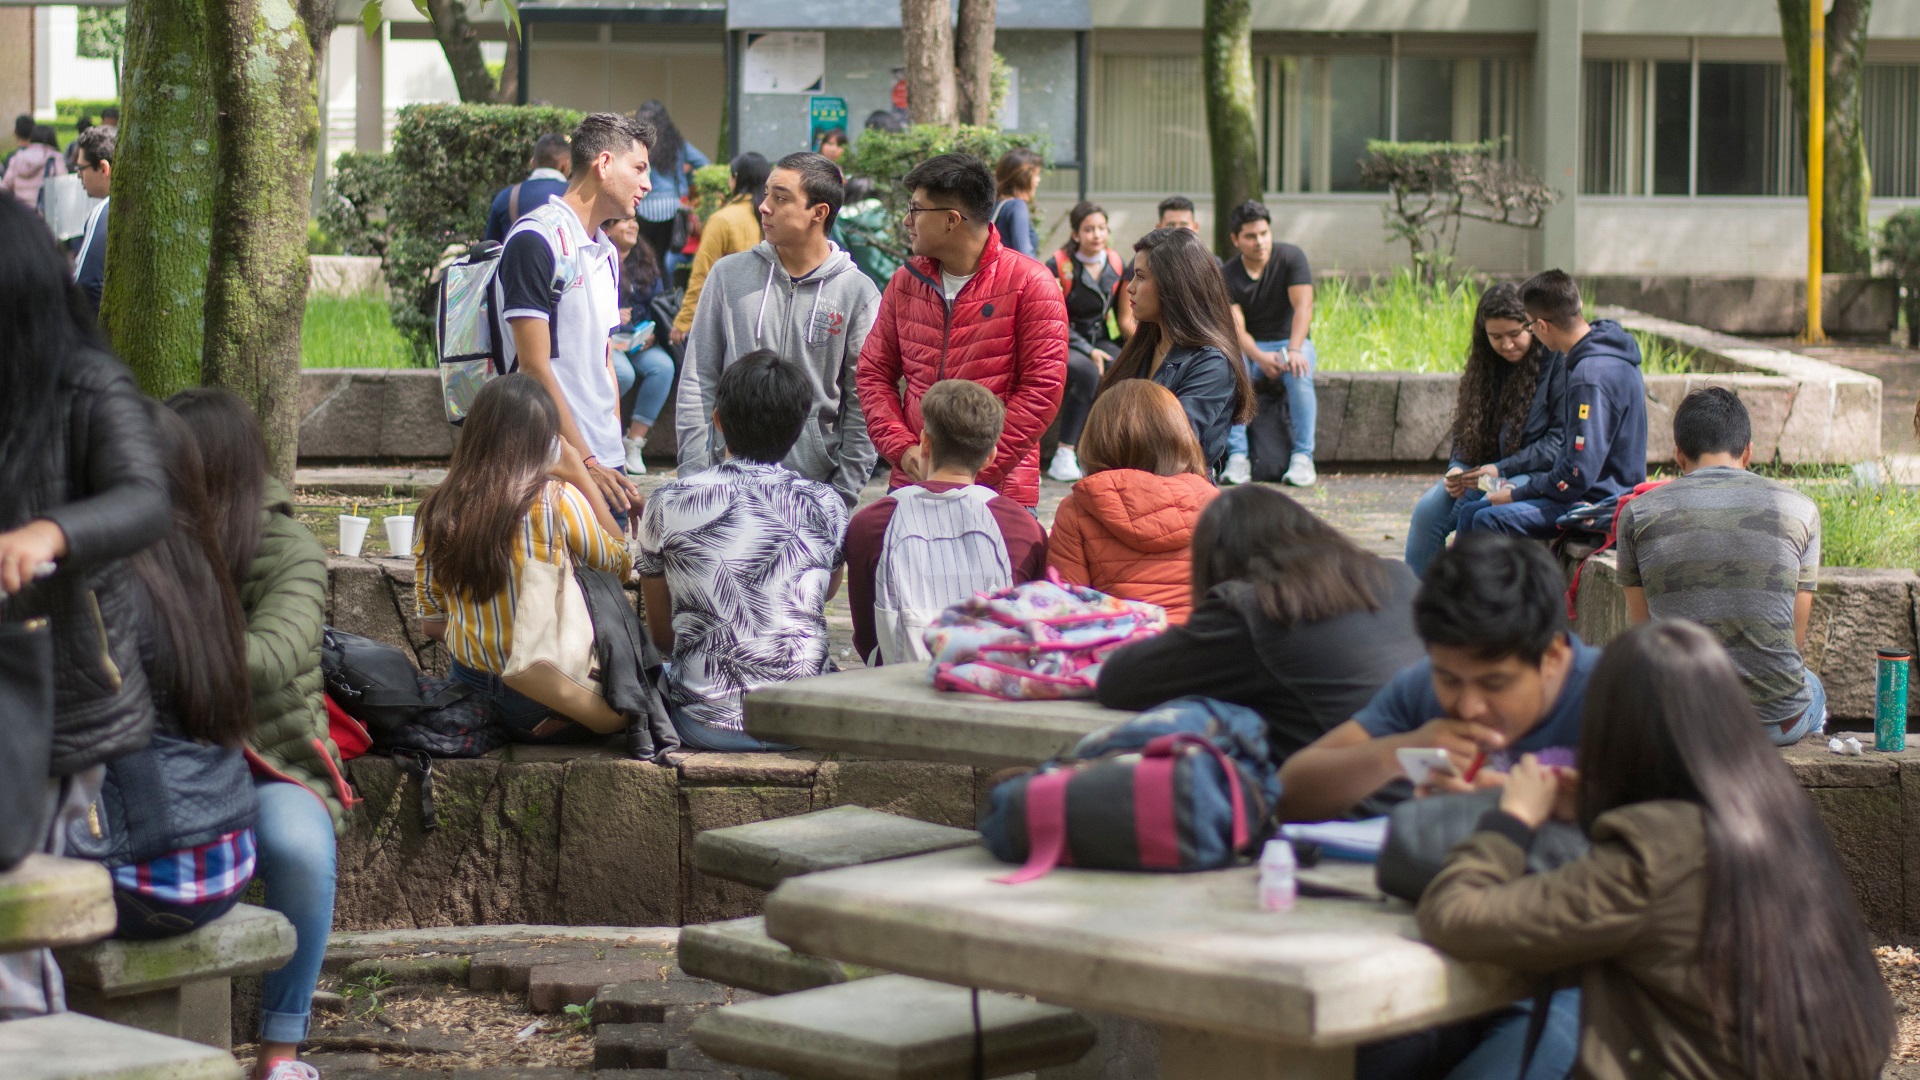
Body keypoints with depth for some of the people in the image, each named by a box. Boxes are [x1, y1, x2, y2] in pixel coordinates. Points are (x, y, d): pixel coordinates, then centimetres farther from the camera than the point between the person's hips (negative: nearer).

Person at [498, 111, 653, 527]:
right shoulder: (535, 240, -10)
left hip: (604, 466, 8)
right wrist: (585, 462, -16)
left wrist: (618, 462, 16)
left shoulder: (606, 252, 17)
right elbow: (534, 366, -14)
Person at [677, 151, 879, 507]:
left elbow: (862, 404, 1)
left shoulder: (858, 293, 1)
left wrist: (844, 495, -5)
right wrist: (693, 477, -2)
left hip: (816, 484, -2)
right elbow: (697, 382, 6)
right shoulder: (729, 275, 6)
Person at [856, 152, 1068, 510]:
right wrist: (903, 449, -4)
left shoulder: (1031, 285, -5)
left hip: (1000, 491, -4)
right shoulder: (906, 282, 10)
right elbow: (874, 373, 13)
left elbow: (1041, 390, -9)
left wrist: (975, 469, -14)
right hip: (910, 485, 4)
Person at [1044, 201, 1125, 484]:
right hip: (1063, 343, -5)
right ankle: (1064, 456, -31)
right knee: (1088, 373, -36)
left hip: (1099, 340, 5)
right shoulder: (1059, 265, -10)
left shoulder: (1114, 263, 6)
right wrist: (1088, 351, -17)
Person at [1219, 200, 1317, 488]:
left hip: (1291, 342, -1)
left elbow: (1303, 307, -18)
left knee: (1298, 373, -36)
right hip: (1250, 348, 1)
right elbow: (1236, 328, -14)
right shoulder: (1227, 275, -4)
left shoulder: (1291, 257, -7)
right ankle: (1237, 457, -30)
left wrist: (1294, 350, -36)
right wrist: (1260, 358, -35)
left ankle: (1303, 457, -29)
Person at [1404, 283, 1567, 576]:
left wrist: (1502, 470, -18)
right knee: (1427, 510, -18)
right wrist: (1456, 468, -4)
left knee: (1474, 513, -32)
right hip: (1484, 471, 6)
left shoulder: (1558, 362, -8)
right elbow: (1466, 428, 17)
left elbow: (1561, 441, -12)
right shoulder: (1486, 365, 12)